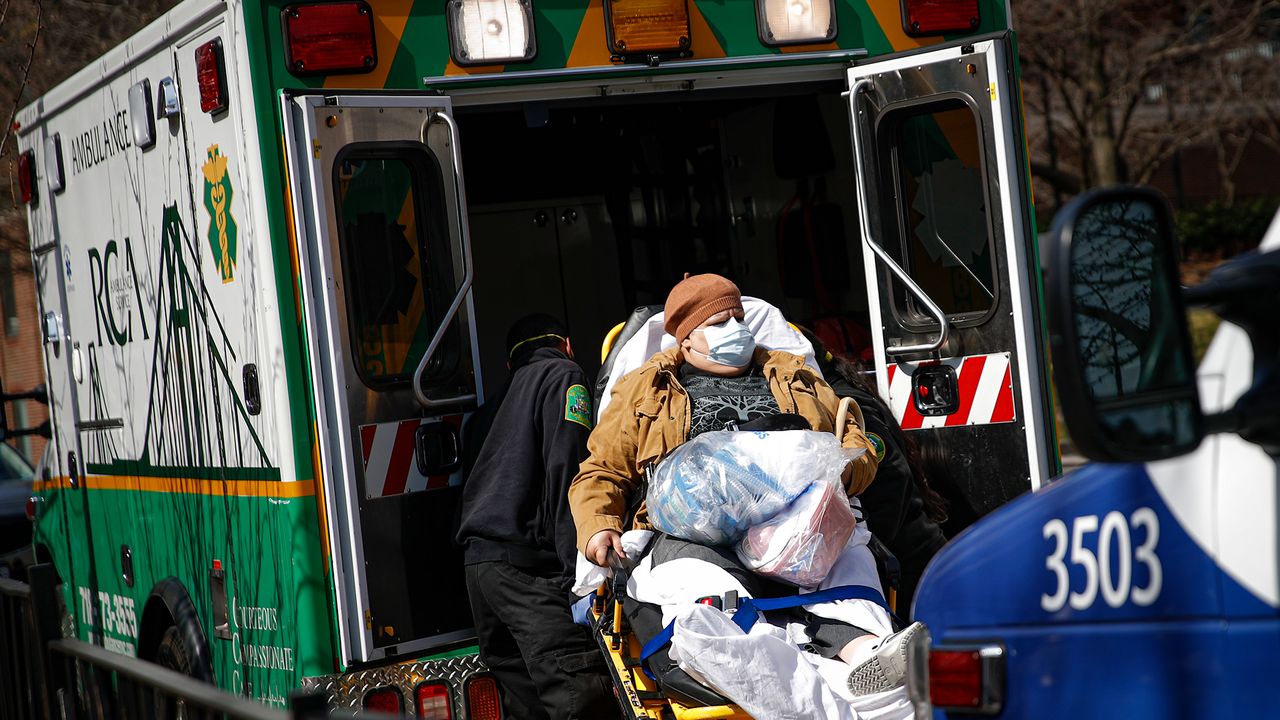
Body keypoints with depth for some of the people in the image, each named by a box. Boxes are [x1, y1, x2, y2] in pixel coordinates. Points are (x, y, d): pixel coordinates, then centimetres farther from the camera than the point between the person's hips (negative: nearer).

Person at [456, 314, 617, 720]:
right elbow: (566, 472, -10)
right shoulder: (565, 377, 3)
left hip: (478, 558, 8)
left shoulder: (504, 395, 28)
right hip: (525, 561, -8)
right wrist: (578, 569, -17)